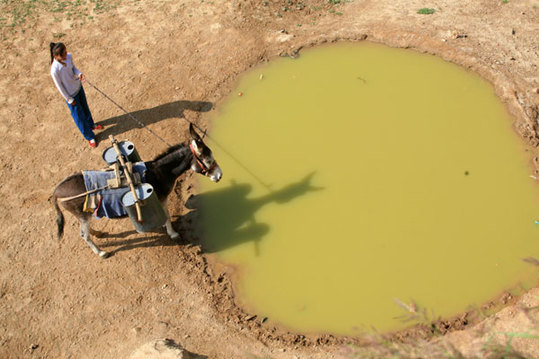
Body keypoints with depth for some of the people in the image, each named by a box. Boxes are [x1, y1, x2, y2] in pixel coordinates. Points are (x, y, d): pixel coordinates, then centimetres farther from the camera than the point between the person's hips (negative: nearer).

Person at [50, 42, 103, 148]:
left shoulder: (69, 57, -18)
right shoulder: (54, 70, -34)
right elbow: (59, 86, -22)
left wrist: (79, 74, -19)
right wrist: (69, 99, -12)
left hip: (78, 86, 6)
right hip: (71, 94, -6)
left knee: (85, 107, 29)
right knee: (79, 116, 12)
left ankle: (91, 124, 58)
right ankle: (89, 137, 31)